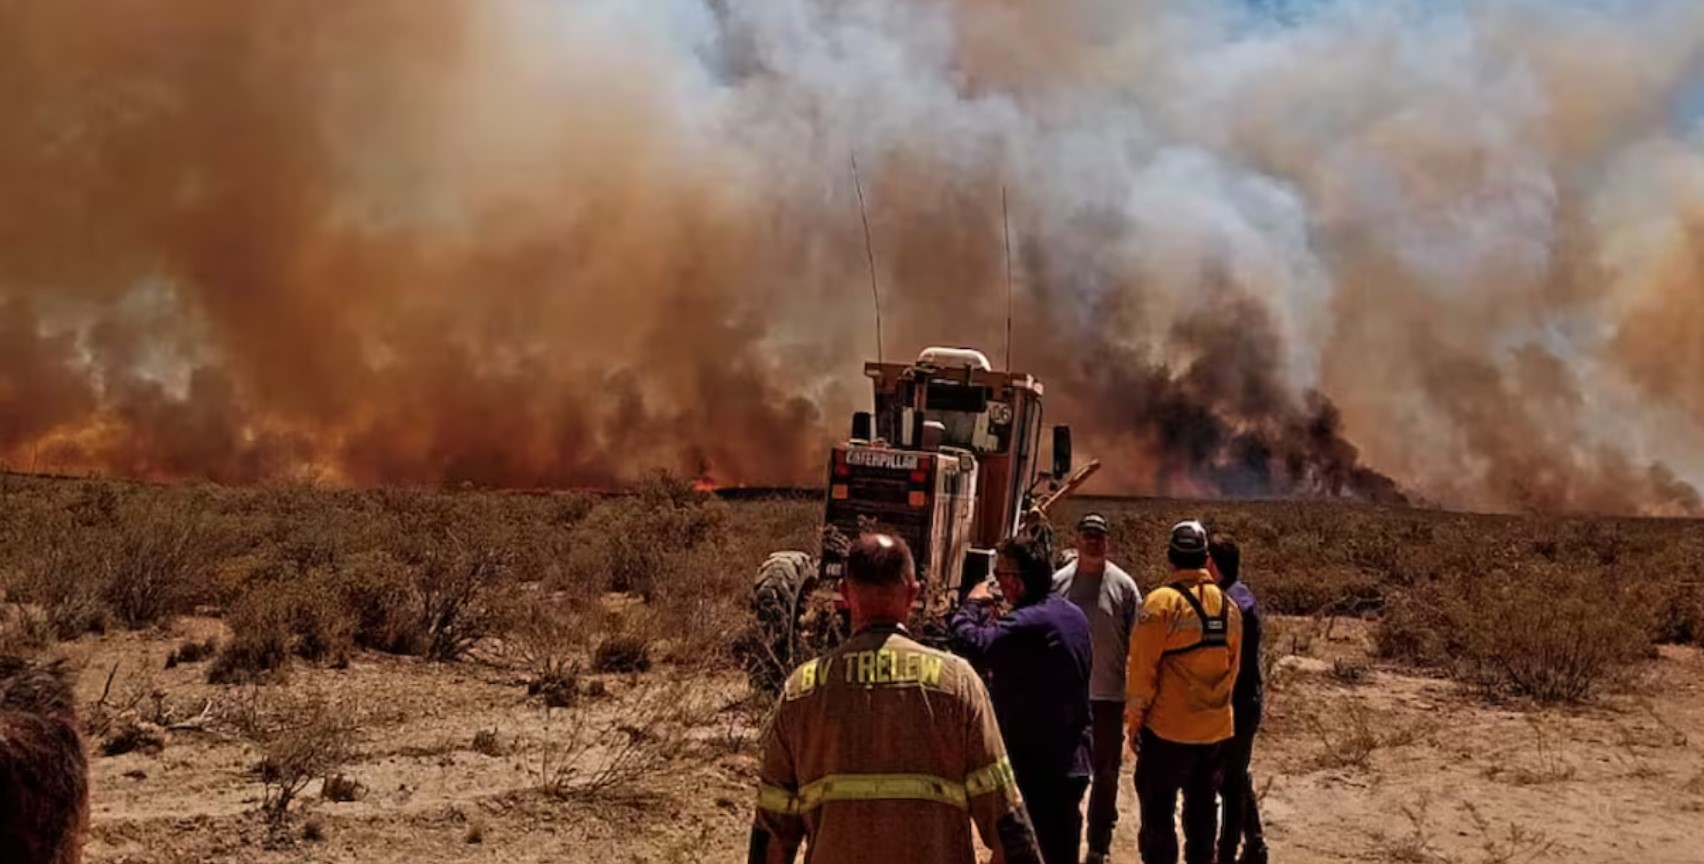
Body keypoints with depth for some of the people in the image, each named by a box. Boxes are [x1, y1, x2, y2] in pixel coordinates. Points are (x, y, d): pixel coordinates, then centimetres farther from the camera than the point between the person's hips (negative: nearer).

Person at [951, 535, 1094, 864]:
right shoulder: (1074, 615, 8)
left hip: (1033, 763, -9)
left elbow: (972, 645, -32)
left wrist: (973, 605, -12)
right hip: (1070, 761, 9)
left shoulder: (1028, 623, -23)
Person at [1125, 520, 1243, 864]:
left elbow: (1143, 667, -13)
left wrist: (1135, 718, -4)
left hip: (1168, 728, -6)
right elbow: (1232, 666, 12)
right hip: (1216, 728, 6)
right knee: (1201, 808, 16)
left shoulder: (1162, 602, -13)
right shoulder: (1228, 606, 5)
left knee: (1158, 812, 2)